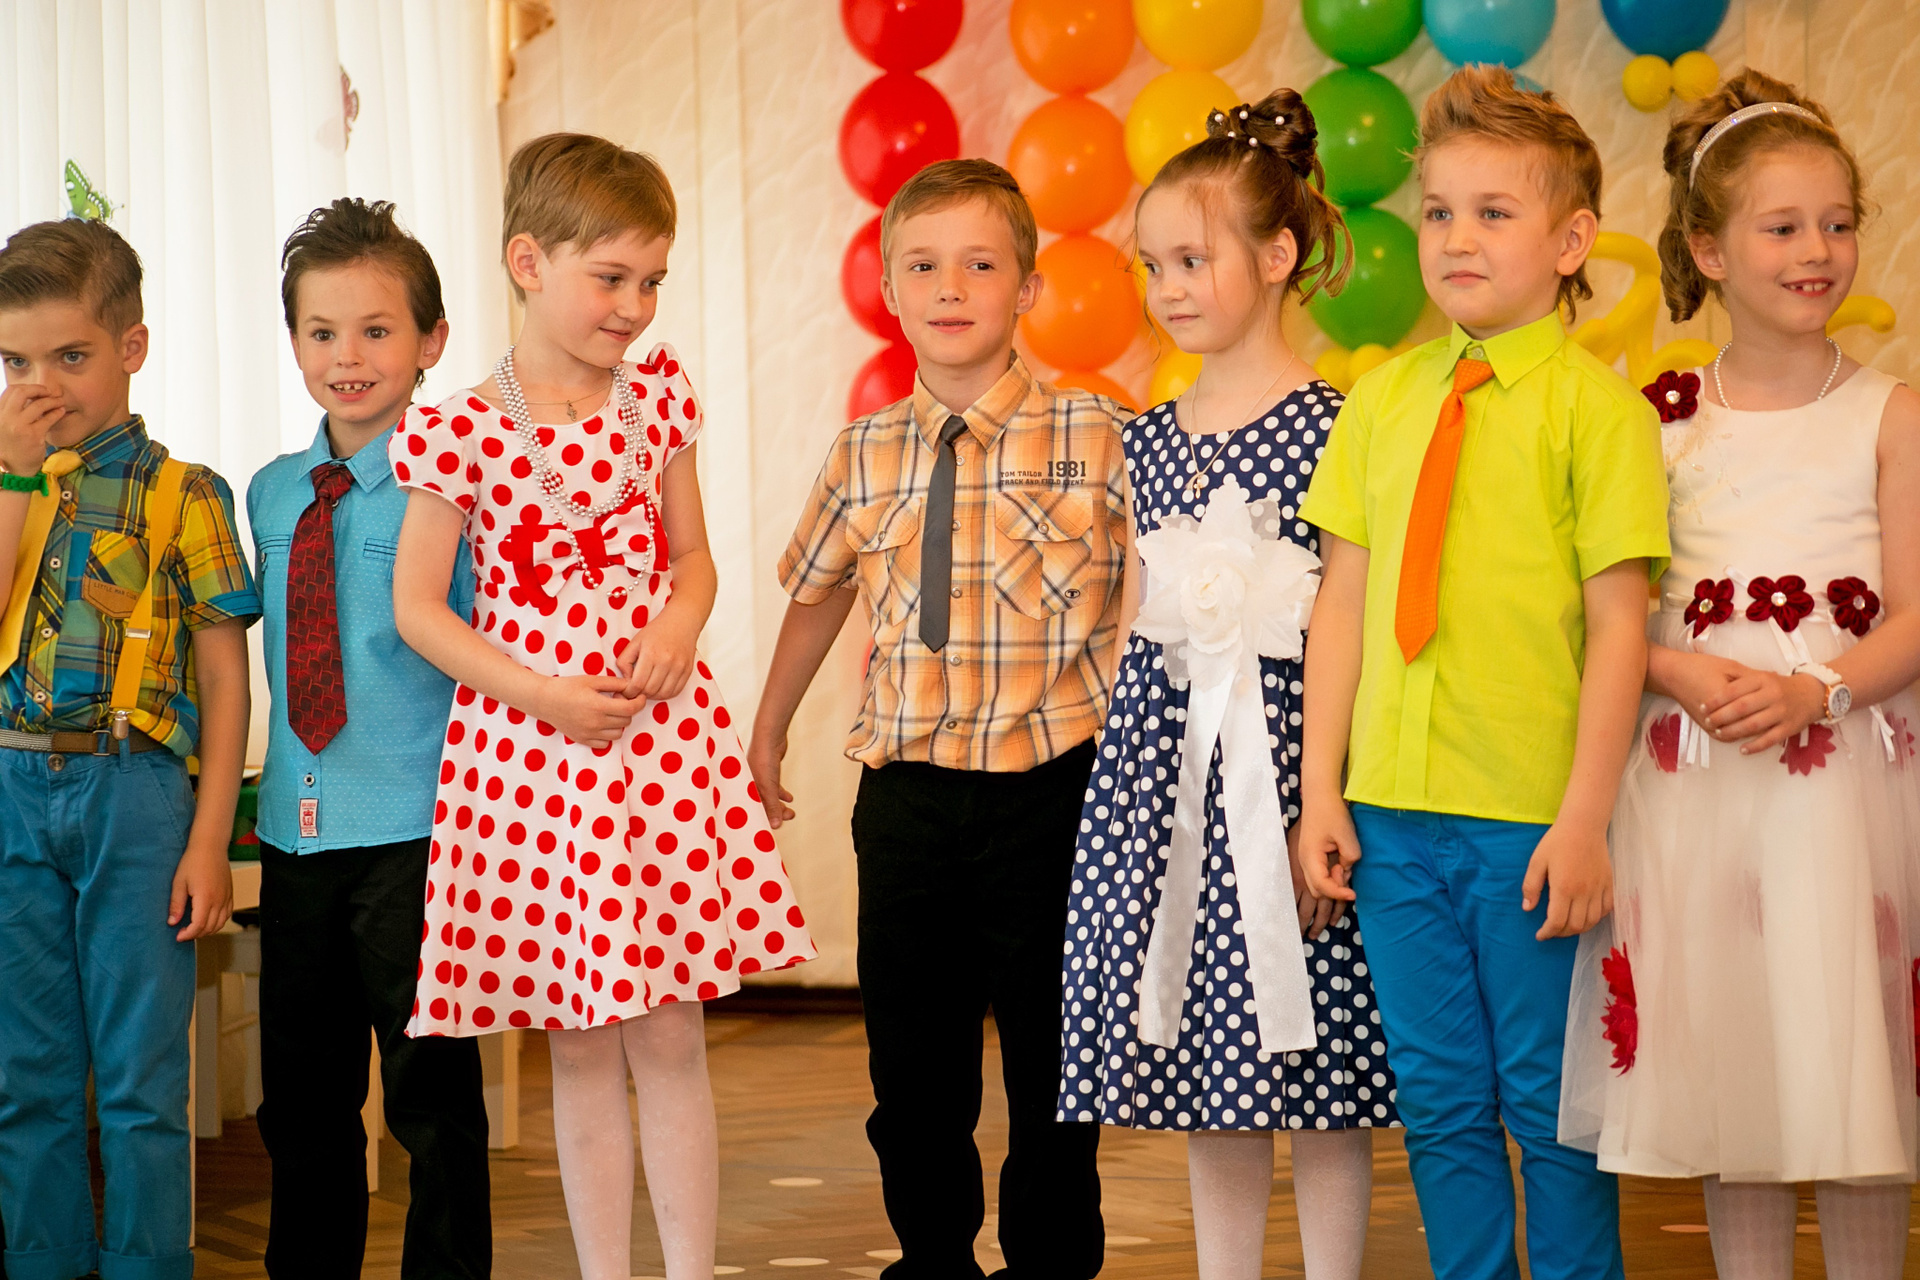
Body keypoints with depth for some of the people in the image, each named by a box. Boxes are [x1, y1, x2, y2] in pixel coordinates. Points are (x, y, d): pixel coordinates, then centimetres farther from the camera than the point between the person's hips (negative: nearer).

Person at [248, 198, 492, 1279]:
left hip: (414, 826, -6)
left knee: (432, 1094, 1)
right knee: (302, 1099, 14)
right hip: (296, 826, 6)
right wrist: (273, 788, 13)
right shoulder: (273, 494, 10)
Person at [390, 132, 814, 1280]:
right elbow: (418, 607, -2)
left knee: (670, 1036, 4)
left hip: (662, 738, 2)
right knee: (582, 1049, 7)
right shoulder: (460, 432, -7)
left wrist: (681, 625, -8)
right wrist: (542, 697, -12)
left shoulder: (658, 395, 4)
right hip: (531, 744, -2)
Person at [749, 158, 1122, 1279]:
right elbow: (817, 588, 21)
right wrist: (769, 732, 29)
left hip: (1048, 793, -3)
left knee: (1049, 1060, 7)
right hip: (905, 795, 3)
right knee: (911, 1061, 10)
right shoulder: (865, 453, 5)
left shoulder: (1097, 438, -7)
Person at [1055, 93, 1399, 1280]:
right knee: (1202, 1057, 10)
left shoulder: (1332, 426, -7)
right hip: (1169, 748, 6)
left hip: (1289, 744, -6)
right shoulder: (1152, 437, 12)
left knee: (1311, 1051, -2)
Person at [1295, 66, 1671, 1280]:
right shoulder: (1384, 397, 8)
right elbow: (1344, 600, 10)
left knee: (1549, 1106, 5)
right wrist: (1321, 790, 6)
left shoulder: (1594, 405, -6)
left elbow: (1619, 624, -9)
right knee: (1440, 1103, 12)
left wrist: (1584, 819, -12)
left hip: (1532, 824, -4)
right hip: (1393, 815, 4)